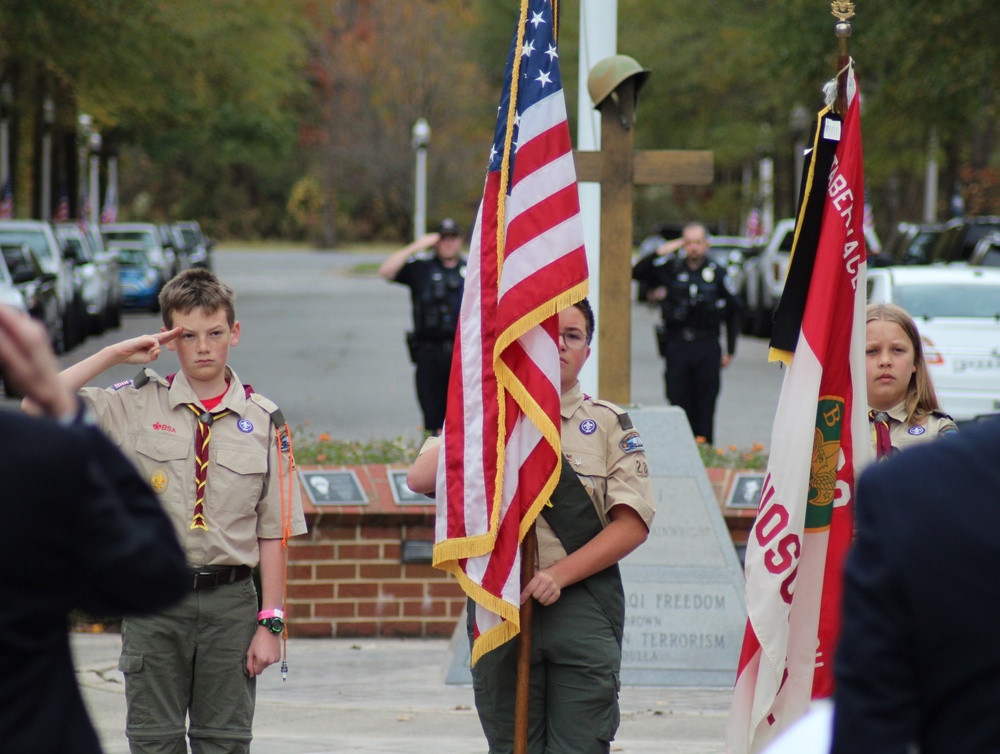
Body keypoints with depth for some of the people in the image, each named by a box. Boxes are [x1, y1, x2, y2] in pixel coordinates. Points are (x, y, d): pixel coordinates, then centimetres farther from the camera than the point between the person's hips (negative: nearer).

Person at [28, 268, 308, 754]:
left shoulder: (262, 421, 1)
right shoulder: (138, 406, 1)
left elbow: (274, 530, 2)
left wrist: (270, 622, -3)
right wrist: (113, 355, -7)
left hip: (230, 601, 0)